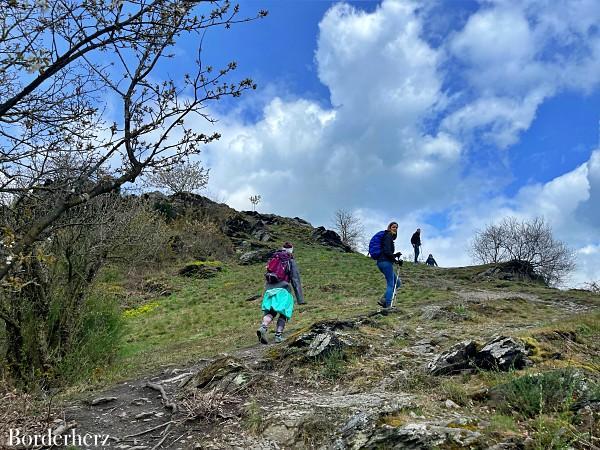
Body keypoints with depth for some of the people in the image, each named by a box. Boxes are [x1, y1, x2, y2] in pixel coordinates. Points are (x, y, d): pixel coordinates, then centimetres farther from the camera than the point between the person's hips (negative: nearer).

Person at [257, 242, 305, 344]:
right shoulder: (291, 262, 5)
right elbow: (296, 280, 0)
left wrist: (266, 291, 30)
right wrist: (300, 299, -1)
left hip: (270, 290, 4)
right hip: (282, 290, -4)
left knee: (270, 312, 3)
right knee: (283, 313, 8)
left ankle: (263, 327, -24)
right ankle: (278, 335, -1)